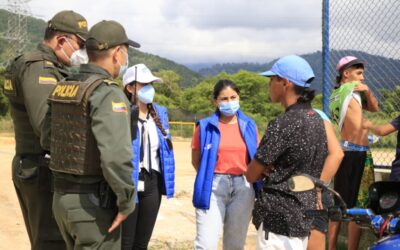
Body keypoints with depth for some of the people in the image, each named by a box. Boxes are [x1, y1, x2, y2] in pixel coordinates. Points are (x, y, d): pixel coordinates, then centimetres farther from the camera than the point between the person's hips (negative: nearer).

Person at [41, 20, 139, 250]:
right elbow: (116, 155, -29)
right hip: (94, 204, -8)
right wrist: (127, 203, -16)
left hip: (62, 198, 8)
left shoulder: (62, 88, 7)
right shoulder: (108, 93, -18)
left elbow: (48, 140, 15)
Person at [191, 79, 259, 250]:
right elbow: (196, 160, 6)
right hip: (213, 187, -3)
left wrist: (249, 179, 3)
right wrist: (208, 178, 2)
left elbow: (255, 159, 15)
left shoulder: (249, 126, 7)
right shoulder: (205, 126, -1)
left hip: (243, 187, 3)